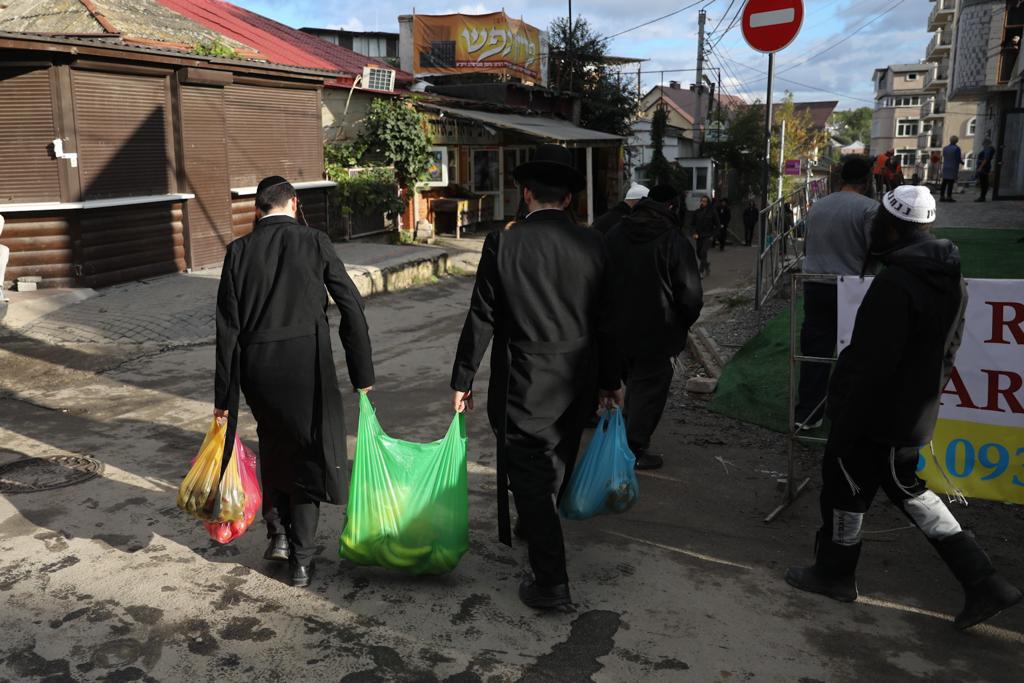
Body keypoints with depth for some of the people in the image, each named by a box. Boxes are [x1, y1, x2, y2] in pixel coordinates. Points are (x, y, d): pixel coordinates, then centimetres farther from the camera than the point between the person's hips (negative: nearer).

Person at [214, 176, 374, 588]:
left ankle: (278, 533, 23)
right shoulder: (314, 242, -3)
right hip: (306, 364, -2)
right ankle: (300, 559, 16)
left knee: (274, 445, 26)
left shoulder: (239, 250, 2)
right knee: (308, 454, 11)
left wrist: (224, 395, 5)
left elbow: (227, 327, 0)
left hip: (256, 368, 2)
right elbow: (351, 307, -7)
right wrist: (362, 374, 0)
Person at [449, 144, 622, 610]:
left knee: (529, 475, 3)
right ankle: (535, 528, 48)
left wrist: (463, 379, 1)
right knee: (554, 465, 23)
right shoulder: (591, 244, -3)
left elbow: (482, 319, -10)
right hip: (577, 380, 5)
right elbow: (604, 318, 2)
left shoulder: (503, 244, -12)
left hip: (524, 382, -5)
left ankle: (551, 580, 5)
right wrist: (611, 379, 12)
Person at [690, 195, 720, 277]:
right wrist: (695, 233, -3)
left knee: (703, 252, -16)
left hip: (707, 236, -4)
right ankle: (707, 264, 37)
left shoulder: (712, 212, -3)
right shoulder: (697, 212, 3)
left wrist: (712, 234, -5)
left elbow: (718, 225, 3)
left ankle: (701, 272, -14)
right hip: (698, 236, 4)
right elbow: (692, 223, 10)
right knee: (699, 253, 8)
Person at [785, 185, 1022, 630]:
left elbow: (874, 365, -25)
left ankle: (834, 573, 29)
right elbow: (947, 352, 13)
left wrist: (845, 426, -17)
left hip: (875, 415, -9)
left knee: (844, 489, 10)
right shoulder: (951, 279, 4)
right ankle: (983, 584, 20)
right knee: (908, 489, 22)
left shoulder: (896, 283, -25)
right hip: (914, 415, 9)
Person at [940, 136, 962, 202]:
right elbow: (958, 159, -10)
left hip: (945, 167, 6)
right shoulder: (956, 148, -8)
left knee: (944, 182, 6)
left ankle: (942, 196, 3)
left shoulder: (945, 148, 9)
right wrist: (962, 162, 13)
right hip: (953, 168, -5)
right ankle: (948, 197, -8)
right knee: (951, 182, -5)